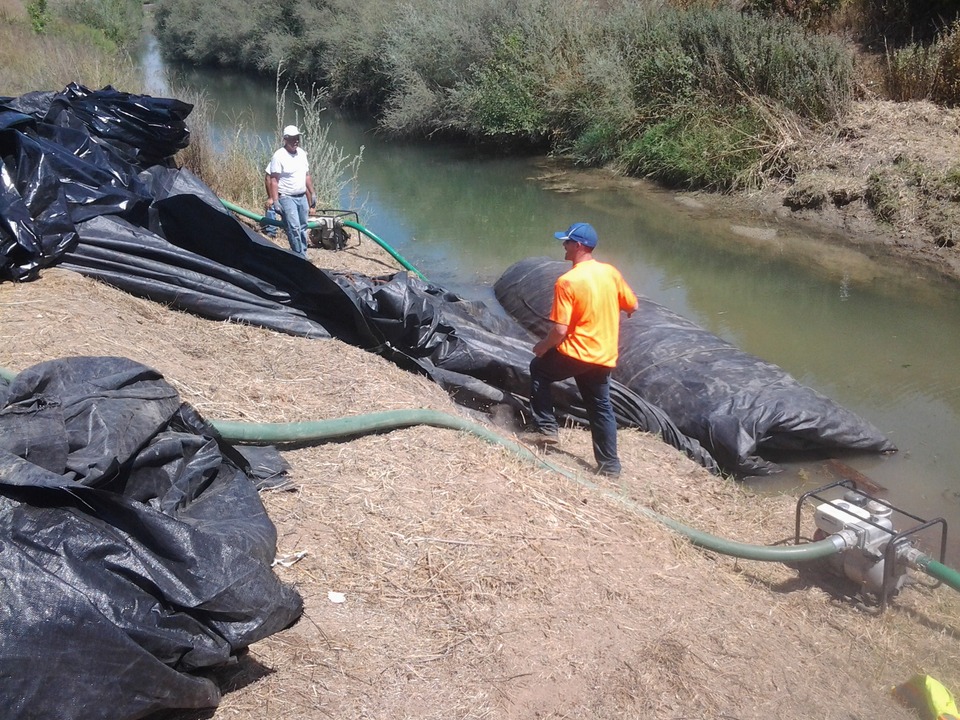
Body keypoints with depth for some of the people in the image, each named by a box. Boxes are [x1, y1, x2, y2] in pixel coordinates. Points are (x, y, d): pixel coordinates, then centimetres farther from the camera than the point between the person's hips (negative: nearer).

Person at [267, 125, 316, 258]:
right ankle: (300, 256, -10)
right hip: (287, 198, -7)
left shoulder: (302, 153, 10)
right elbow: (274, 180, -14)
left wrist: (312, 194, 18)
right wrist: (275, 201, -20)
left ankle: (303, 255, 21)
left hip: (302, 197, 7)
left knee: (302, 228, 12)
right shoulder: (279, 156, -12)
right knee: (294, 228, -14)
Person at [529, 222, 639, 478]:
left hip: (575, 354, -6)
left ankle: (547, 429, 19)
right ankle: (609, 464, 20)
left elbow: (560, 331, -20)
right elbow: (633, 306, 12)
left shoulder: (567, 281, -18)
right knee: (600, 407, 17)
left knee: (538, 370, 22)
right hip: (604, 357, 6)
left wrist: (543, 347, -2)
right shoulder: (611, 272, 0)